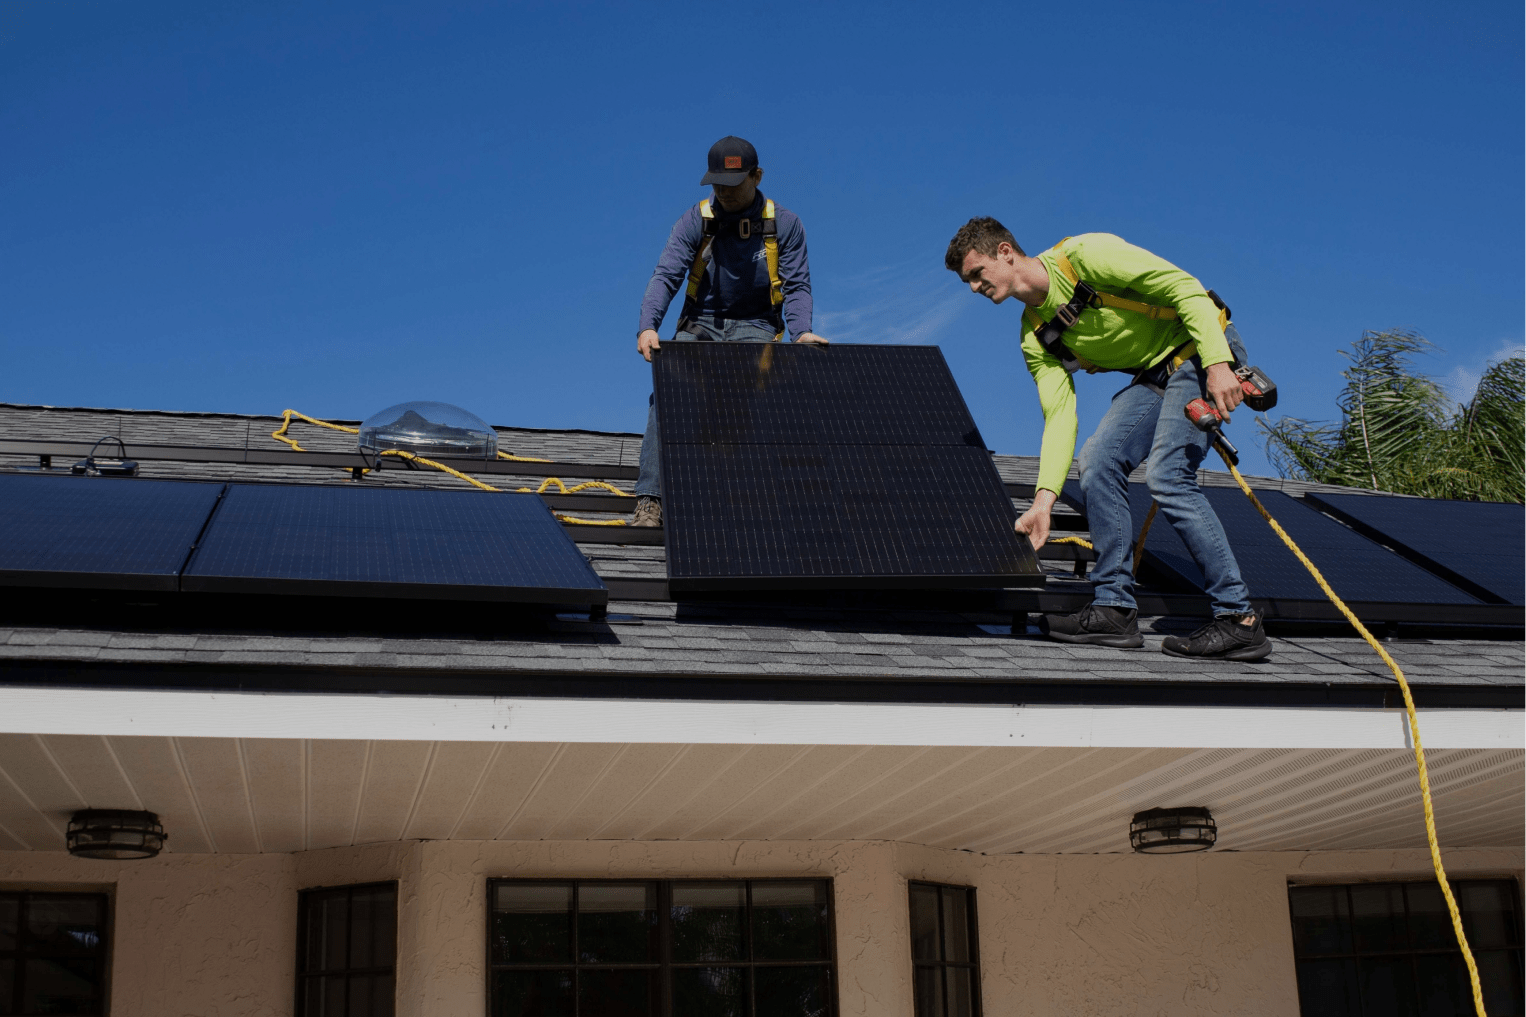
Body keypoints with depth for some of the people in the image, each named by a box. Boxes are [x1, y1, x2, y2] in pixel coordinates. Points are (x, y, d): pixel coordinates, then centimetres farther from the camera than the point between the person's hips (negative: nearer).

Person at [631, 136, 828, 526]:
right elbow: (665, 276, -10)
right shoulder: (694, 222, 1)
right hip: (700, 327, 1)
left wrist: (802, 332, -25)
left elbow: (797, 285, -3)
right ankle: (650, 499, -31)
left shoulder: (784, 224, 2)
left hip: (755, 329, 0)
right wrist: (647, 327, -29)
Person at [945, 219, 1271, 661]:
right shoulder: (1035, 337, 3)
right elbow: (1060, 414, -2)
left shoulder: (1085, 255, -20)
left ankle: (1240, 619, -16)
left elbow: (1185, 286, -21)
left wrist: (1217, 364, -29)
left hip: (1204, 352, -8)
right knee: (1098, 462, -7)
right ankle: (1114, 608, 0)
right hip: (1154, 375, 8)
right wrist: (1043, 502, -11)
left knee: (1166, 474, -21)